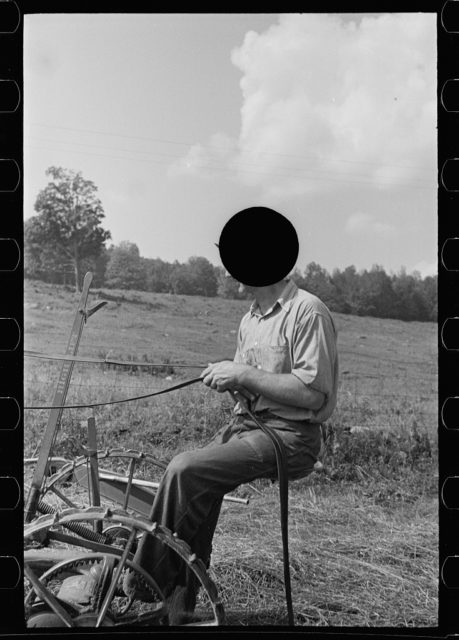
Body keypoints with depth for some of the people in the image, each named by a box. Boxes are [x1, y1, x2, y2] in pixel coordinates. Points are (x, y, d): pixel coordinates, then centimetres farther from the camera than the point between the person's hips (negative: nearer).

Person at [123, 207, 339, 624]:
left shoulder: (307, 312, -12)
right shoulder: (250, 319, 15)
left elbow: (312, 393, -20)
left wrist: (244, 375, -18)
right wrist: (227, 379, 0)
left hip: (291, 434, -8)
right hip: (246, 423, 8)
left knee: (185, 470, -22)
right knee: (198, 491, -14)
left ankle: (146, 593, -6)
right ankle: (180, 608, -2)